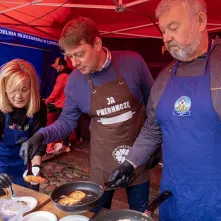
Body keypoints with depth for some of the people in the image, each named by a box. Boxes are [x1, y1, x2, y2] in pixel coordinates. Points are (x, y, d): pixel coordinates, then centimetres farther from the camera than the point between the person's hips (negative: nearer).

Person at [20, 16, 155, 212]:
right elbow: (67, 122, 0)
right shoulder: (75, 81, -9)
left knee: (139, 213, 21)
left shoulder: (133, 63, -14)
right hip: (102, 161, 1)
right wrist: (42, 135, -17)